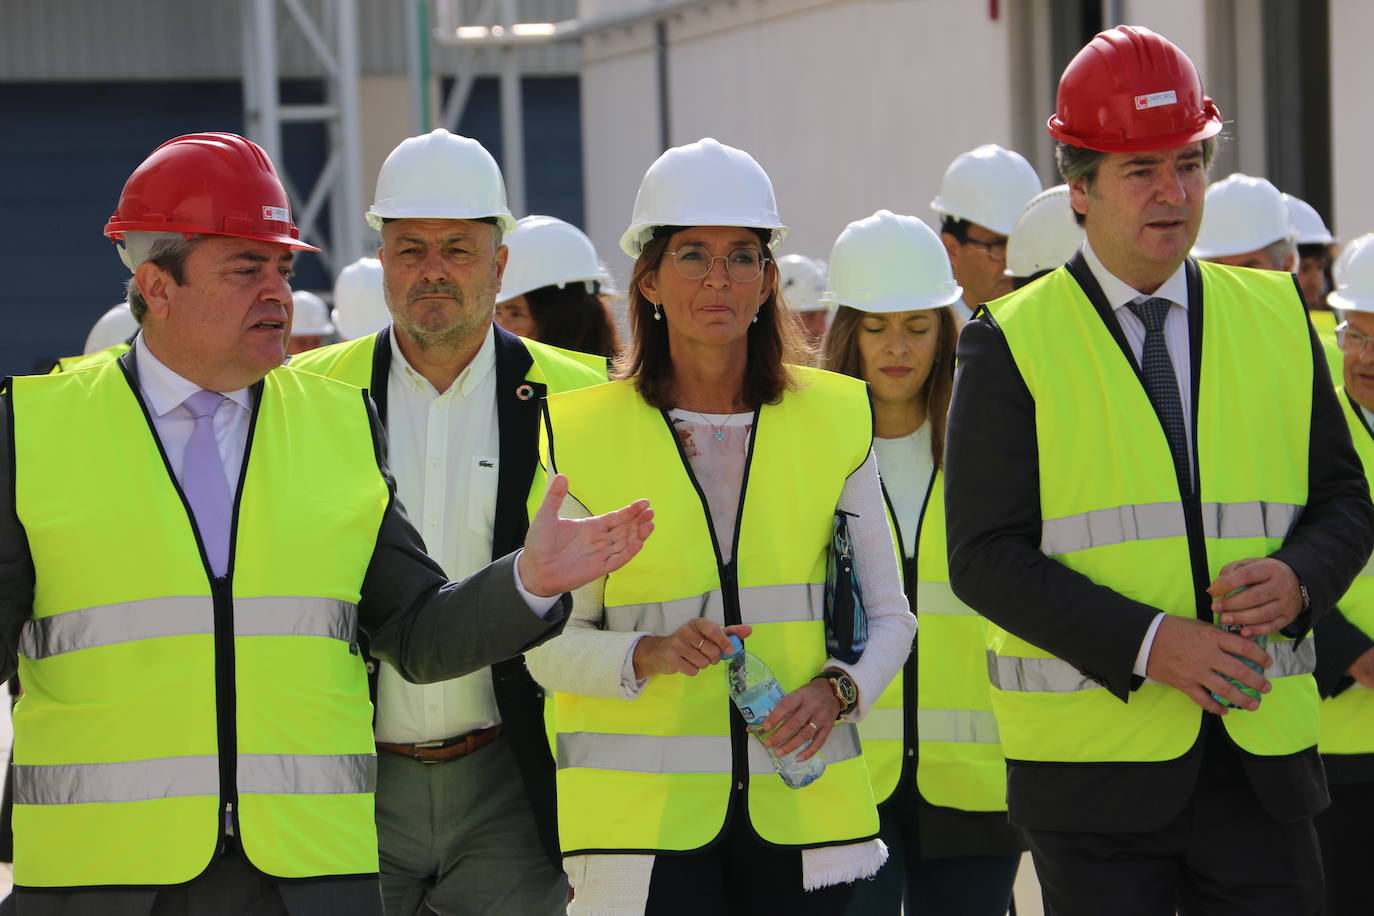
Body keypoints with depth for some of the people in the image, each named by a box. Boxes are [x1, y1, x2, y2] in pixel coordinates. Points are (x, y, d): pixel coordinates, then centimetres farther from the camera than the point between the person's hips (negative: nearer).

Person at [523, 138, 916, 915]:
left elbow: (889, 616, 11)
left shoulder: (833, 420, 7)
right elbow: (548, 644, 2)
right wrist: (649, 656, -17)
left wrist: (836, 690, -9)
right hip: (642, 813, -2)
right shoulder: (584, 434, 1)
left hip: (801, 803, 2)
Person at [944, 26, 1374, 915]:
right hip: (1095, 765, -3)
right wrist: (1148, 644, -19)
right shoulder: (1013, 345, -2)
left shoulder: (1277, 316, 10)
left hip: (1264, 755, 3)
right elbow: (986, 558, -8)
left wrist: (1297, 578, -10)